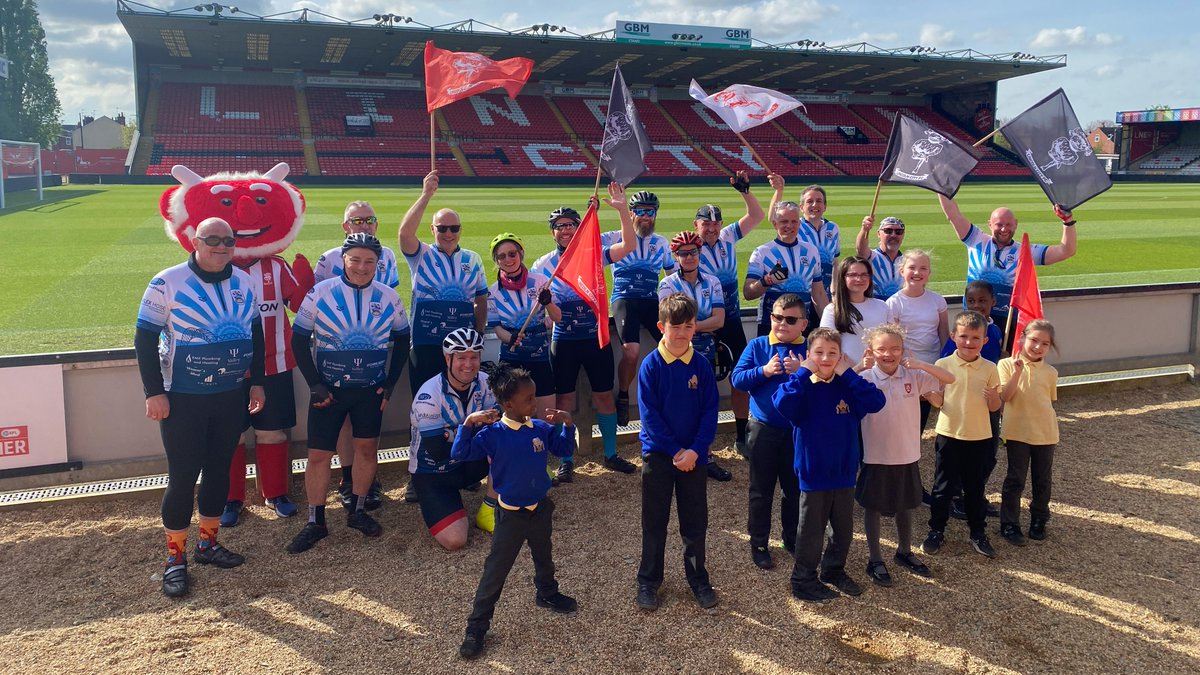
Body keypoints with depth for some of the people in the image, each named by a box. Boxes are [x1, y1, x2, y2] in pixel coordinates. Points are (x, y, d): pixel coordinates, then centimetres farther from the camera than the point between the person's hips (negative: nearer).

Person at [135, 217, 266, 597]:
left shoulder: (243, 283, 4)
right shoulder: (168, 283, -12)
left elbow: (255, 333, 14)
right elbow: (145, 338, -9)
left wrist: (257, 381, 10)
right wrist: (153, 392, -12)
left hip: (231, 396, 5)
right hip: (182, 399, -5)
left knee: (219, 470, 14)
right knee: (183, 477, -1)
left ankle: (208, 544, 30)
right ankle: (175, 558, 14)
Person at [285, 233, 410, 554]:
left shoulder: (388, 297, -2)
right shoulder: (320, 293, -8)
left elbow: (402, 340, 9)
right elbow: (299, 340, -3)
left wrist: (389, 384, 3)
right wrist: (314, 384, -8)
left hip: (370, 389, 2)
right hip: (328, 388, -2)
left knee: (367, 447, 7)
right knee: (319, 454, 0)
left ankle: (357, 511, 25)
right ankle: (315, 522, 13)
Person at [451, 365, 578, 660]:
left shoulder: (542, 428, -7)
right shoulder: (492, 434, -19)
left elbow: (564, 450, 6)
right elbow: (459, 454, -23)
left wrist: (566, 424, -9)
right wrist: (468, 423, -34)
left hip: (540, 508, 5)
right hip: (511, 514, -5)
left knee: (543, 556, 27)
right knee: (496, 570, 1)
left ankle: (547, 593, 55)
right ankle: (477, 626, 12)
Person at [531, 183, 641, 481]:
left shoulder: (593, 255, -3)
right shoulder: (543, 265, -1)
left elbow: (628, 245, -17)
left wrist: (622, 209, -28)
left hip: (597, 337, 1)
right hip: (564, 341, 0)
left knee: (604, 395, 9)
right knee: (564, 399, 5)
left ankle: (611, 454, 25)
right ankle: (566, 460, 18)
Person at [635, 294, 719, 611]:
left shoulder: (701, 365, -4)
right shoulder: (651, 365, -10)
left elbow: (710, 412, -5)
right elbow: (649, 415, -12)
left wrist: (694, 451, -14)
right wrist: (675, 451, -15)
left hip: (694, 454, 2)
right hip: (658, 454, -2)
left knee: (695, 522, 11)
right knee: (654, 522, 10)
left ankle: (698, 578, 28)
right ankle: (648, 581, 24)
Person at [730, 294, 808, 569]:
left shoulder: (810, 350, -4)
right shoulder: (757, 346, -3)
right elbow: (737, 379, -8)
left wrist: (803, 371, -26)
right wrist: (764, 371, -21)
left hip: (799, 430, 1)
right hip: (763, 430, -1)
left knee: (795, 489, 16)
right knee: (761, 491, 10)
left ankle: (792, 538, 34)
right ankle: (758, 544, 23)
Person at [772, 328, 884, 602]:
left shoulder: (848, 387, -2)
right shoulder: (802, 387, -12)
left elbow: (876, 402, -20)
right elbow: (783, 403, -34)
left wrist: (847, 373, -19)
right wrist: (803, 372, -26)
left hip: (845, 472, 4)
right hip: (813, 475, -4)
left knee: (844, 529, 20)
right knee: (811, 531, 9)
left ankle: (834, 570, 42)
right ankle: (803, 581, 26)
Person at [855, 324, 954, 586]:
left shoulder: (913, 375, -5)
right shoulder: (865, 378, -14)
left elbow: (950, 379, -6)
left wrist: (922, 365, -20)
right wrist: (858, 368, -34)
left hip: (907, 456, 4)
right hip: (875, 456, -3)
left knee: (907, 506, 19)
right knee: (873, 507, 9)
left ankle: (904, 552, 41)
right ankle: (875, 559, 25)